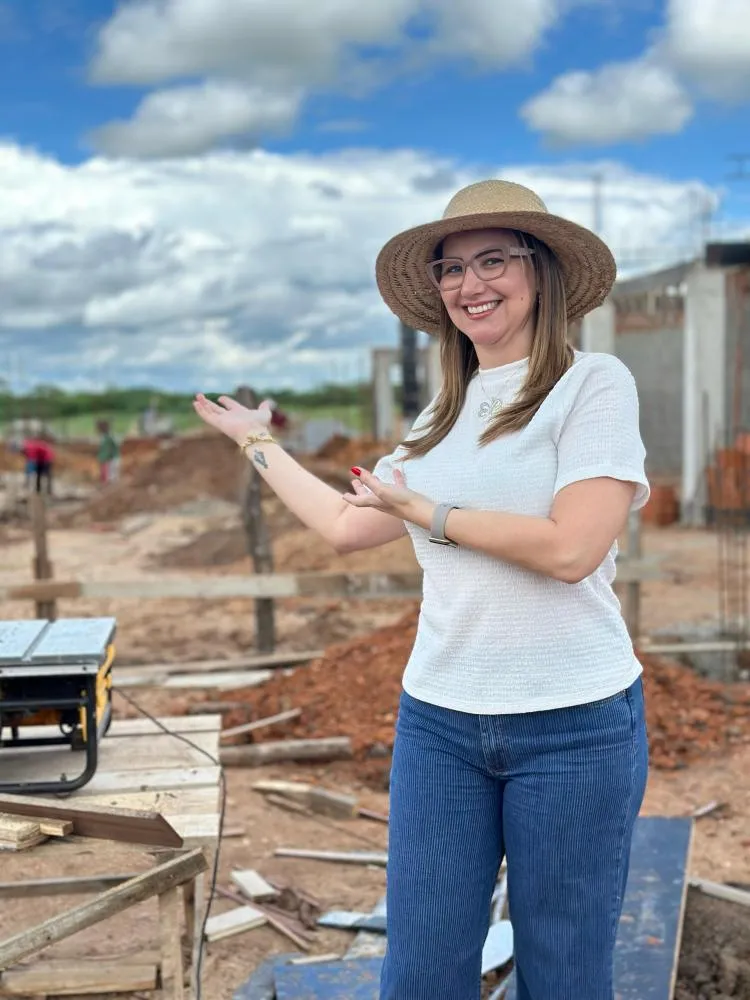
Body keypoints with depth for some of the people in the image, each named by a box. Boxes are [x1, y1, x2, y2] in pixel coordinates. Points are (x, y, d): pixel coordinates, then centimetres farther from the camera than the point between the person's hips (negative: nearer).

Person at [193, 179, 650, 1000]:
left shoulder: (594, 383, -6)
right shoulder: (445, 415, 12)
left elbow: (572, 547, -18)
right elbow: (346, 526, 20)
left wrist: (426, 512, -9)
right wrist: (257, 442, 28)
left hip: (574, 724, -5)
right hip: (438, 719, 5)